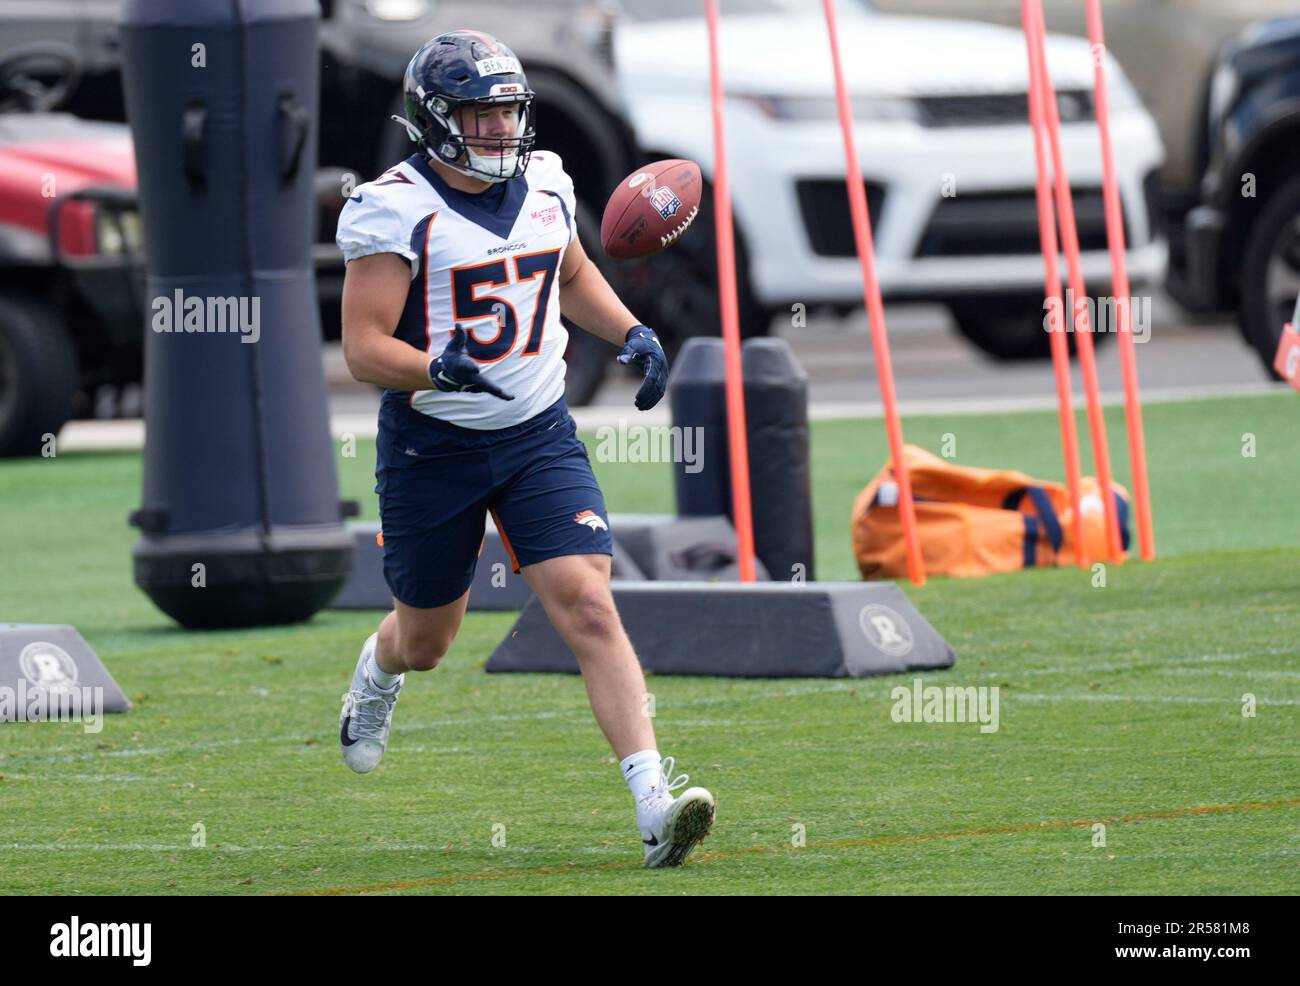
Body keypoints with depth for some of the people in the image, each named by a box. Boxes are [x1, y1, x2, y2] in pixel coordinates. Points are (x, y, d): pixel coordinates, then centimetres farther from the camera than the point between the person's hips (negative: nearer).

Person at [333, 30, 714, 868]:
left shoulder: (544, 185, 3)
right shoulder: (396, 210, -15)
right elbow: (363, 346, -19)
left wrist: (631, 333, 7)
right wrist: (435, 368, -38)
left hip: (540, 436, 3)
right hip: (432, 446, -3)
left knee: (589, 608, -15)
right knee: (426, 640, 15)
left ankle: (655, 805, -24)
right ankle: (377, 674, 54)